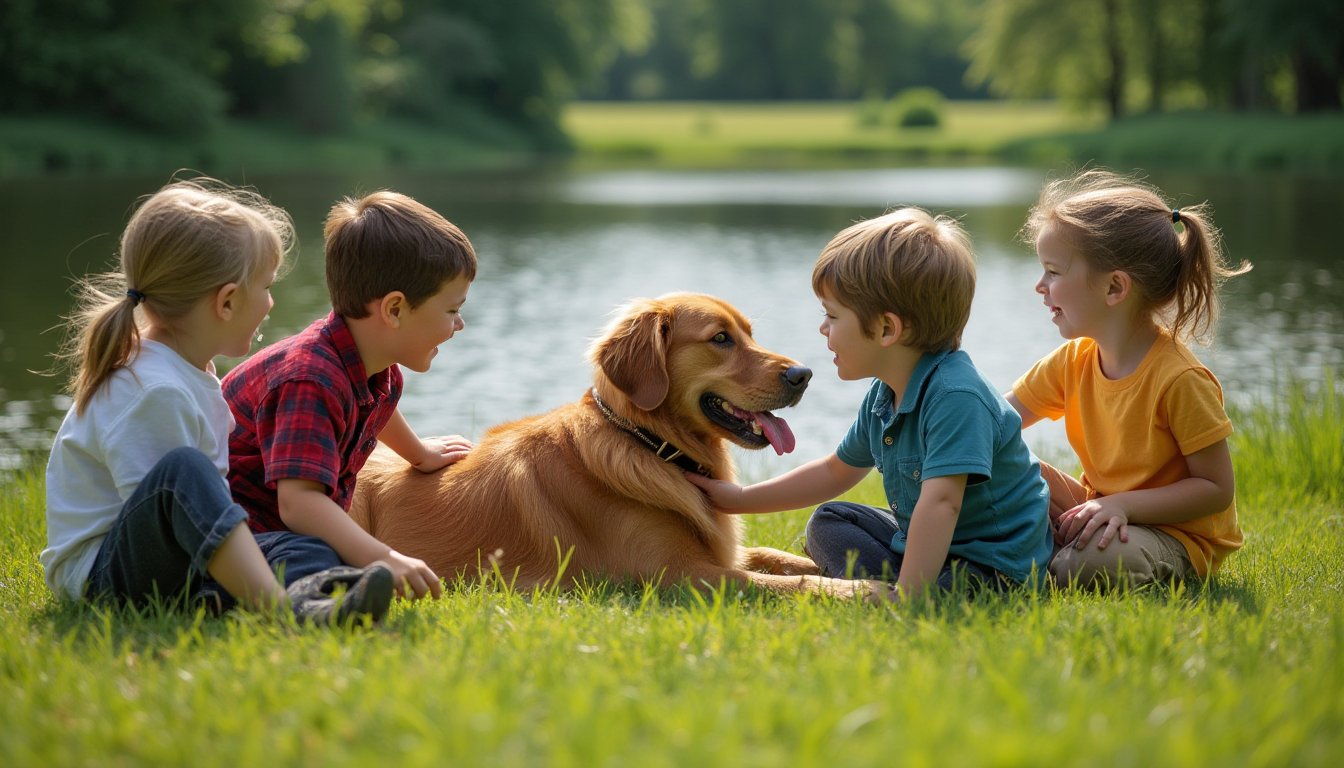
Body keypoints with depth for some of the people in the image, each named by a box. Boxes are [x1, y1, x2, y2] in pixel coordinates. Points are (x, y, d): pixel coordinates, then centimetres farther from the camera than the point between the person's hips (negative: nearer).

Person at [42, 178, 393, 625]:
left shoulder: (189, 370, 15)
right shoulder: (154, 392, -20)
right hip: (99, 570, -10)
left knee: (310, 550, -13)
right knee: (181, 469, -37)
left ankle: (304, 591, -51)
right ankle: (276, 606, -55)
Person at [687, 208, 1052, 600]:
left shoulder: (956, 397, -27)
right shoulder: (883, 397, 5)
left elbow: (940, 502, -36)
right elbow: (835, 472, 21)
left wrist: (906, 598, -41)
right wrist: (740, 500, 22)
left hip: (995, 566, -10)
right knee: (828, 522, 17)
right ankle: (886, 585, -5)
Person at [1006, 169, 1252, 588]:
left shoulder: (1179, 380, -23)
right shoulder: (1072, 362, 0)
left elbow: (1216, 489, -19)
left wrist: (1123, 505, -28)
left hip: (1178, 535, -7)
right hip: (1104, 510, 7)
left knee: (1097, 562, -36)